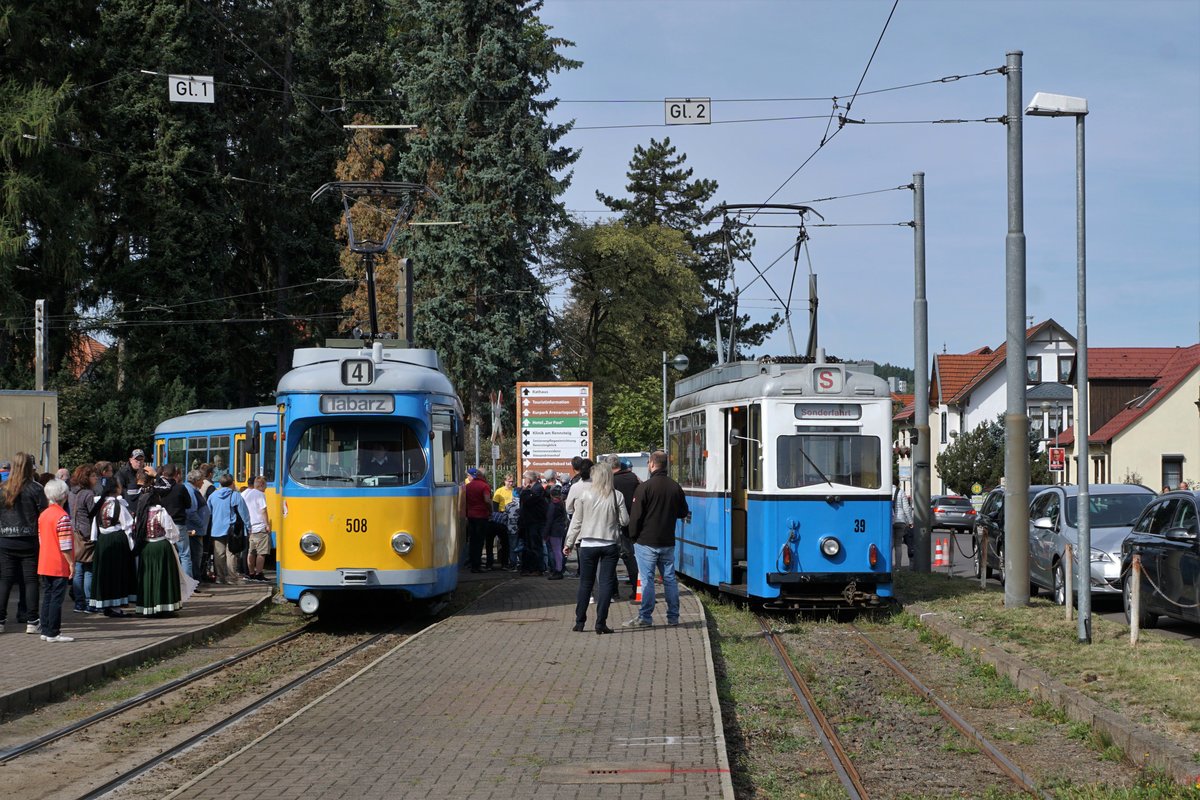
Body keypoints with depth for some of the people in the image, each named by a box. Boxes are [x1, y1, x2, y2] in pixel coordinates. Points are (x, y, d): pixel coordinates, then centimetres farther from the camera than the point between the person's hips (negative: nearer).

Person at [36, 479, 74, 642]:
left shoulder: (43, 515, 10)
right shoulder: (62, 516, -16)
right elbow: (65, 544, -19)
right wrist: (71, 563, -12)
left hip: (44, 565, 8)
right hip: (60, 566, -8)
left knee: (47, 597, 13)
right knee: (57, 599, -3)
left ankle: (45, 631, 15)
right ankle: (53, 633, -2)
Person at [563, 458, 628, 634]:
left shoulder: (584, 493, -3)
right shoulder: (617, 496, -3)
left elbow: (576, 521, 0)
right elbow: (625, 520, 1)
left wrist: (569, 543, 8)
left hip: (588, 545, 1)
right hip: (610, 544, -1)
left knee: (585, 583, 10)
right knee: (606, 583, 3)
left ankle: (580, 622, 13)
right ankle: (601, 623, -3)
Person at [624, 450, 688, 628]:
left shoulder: (645, 487, -13)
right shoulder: (675, 487, 4)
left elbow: (636, 515, -11)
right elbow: (683, 513, 15)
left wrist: (633, 536, 0)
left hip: (647, 541, -5)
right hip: (668, 542, 5)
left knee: (647, 579, -2)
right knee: (669, 578, 10)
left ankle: (645, 617, -2)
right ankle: (673, 616, 13)